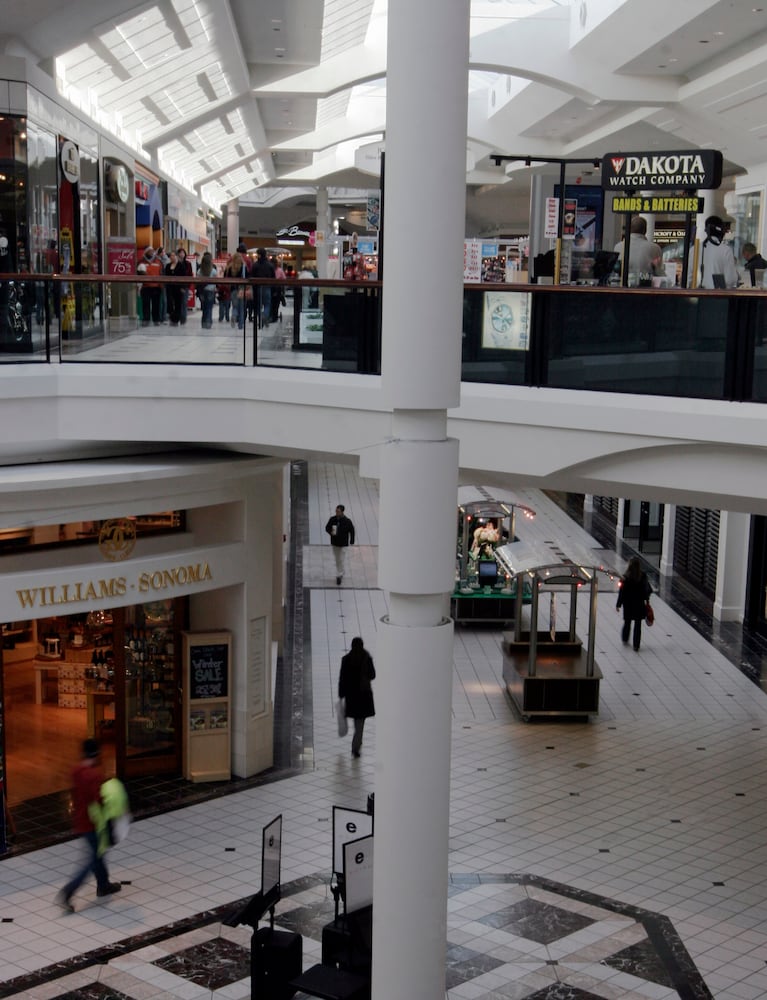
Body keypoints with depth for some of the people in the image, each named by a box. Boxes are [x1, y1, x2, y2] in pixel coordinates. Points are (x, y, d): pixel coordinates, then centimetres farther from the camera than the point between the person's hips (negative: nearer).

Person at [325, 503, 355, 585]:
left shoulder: (347, 521, -17)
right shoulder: (332, 519, -9)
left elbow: (352, 531, -4)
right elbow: (327, 528, 2)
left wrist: (351, 541, 0)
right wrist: (331, 532, -21)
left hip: (343, 544, -4)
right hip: (334, 543, 4)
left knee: (341, 560, -4)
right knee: (337, 559, 17)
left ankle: (339, 576, 5)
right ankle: (340, 573, 37)